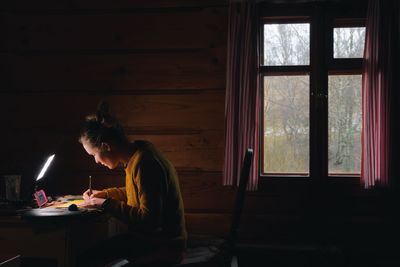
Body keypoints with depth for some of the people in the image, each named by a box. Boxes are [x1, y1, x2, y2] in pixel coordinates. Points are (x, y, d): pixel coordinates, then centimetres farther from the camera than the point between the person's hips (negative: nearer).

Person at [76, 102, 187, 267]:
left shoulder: (144, 164, -24)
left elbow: (149, 219, -25)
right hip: (147, 237, 10)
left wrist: (106, 204, -18)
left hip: (162, 247, -10)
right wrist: (106, 194, 14)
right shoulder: (137, 153, 6)